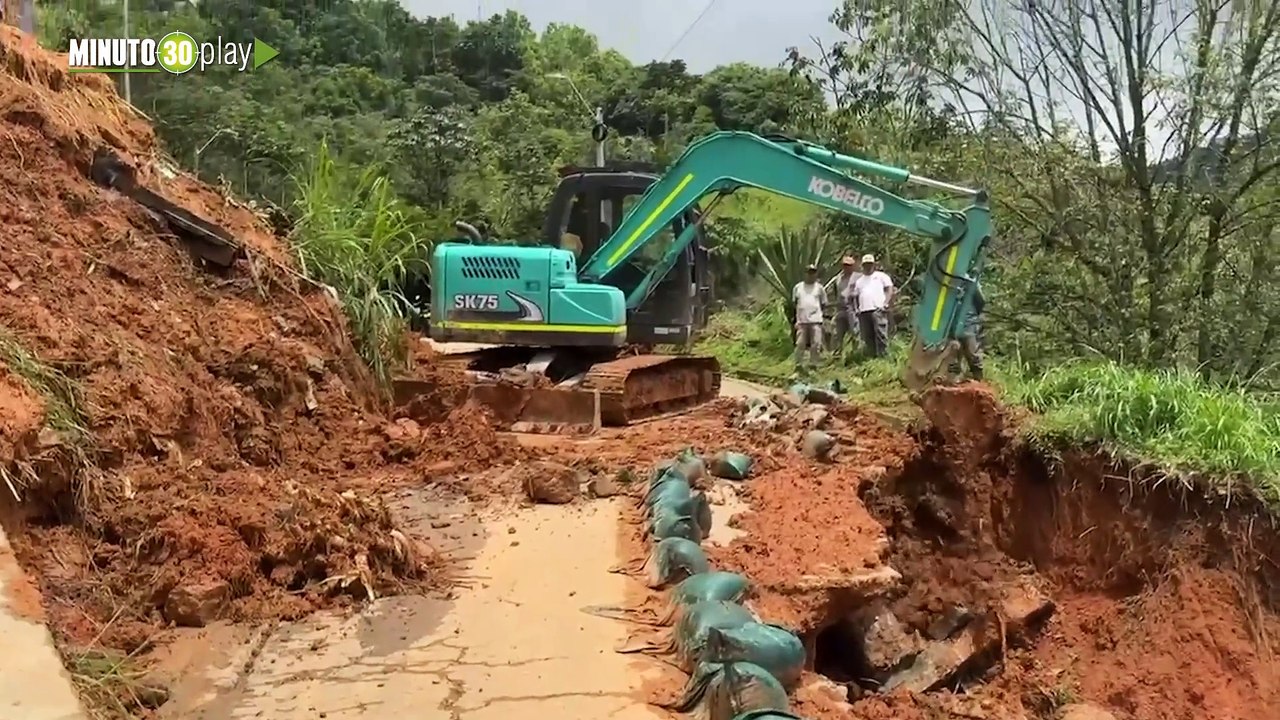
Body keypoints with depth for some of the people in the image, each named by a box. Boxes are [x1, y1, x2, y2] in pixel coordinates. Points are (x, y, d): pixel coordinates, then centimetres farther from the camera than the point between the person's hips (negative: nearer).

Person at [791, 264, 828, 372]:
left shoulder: (819, 287, 9)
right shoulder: (798, 287, 11)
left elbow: (824, 304, 13)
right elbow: (794, 302, 16)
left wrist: (816, 309, 0)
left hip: (815, 320, -1)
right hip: (801, 320, 1)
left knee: (816, 344, -3)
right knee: (800, 344, 0)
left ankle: (813, 364, 6)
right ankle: (798, 365, 7)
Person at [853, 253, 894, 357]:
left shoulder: (881, 276, 13)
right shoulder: (859, 281, 27)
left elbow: (890, 289, 4)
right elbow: (855, 296, 25)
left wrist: (886, 303, -8)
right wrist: (857, 308, 9)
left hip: (878, 310, -5)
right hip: (863, 311, 5)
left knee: (881, 334, -15)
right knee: (867, 337, 2)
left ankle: (883, 356, -15)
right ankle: (872, 357, 7)